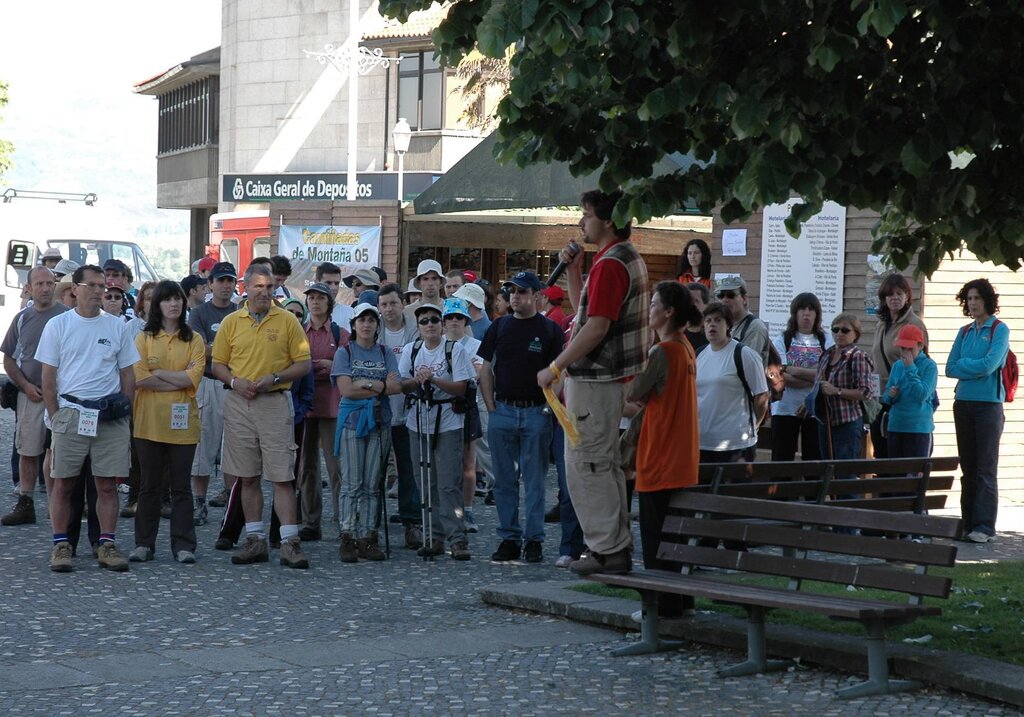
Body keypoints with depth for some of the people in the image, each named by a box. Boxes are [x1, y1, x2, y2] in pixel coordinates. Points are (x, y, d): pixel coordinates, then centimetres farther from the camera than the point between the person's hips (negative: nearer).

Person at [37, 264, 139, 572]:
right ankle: (61, 545, 7)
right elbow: (48, 377, 3)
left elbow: (128, 374, 13)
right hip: (70, 412, -2)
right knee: (62, 483, 0)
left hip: (111, 417, 2)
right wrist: (56, 416, -3)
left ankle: (107, 544, 8)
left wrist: (123, 411, 4)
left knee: (107, 484, 3)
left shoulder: (117, 326, 9)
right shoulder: (58, 325, 3)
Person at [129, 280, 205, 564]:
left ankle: (183, 545, 8)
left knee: (181, 485, 4)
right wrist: (179, 379, -9)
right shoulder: (144, 338, 4)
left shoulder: (194, 340, 7)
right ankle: (144, 543, 13)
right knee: (149, 485, 6)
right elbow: (139, 378, -9)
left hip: (182, 423, 0)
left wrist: (158, 373, -8)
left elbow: (194, 377, -7)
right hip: (149, 422, 0)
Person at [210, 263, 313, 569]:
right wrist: (235, 381, -7)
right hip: (239, 404, 3)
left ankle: (290, 543, -6)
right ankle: (255, 540, 14)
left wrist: (274, 378, -12)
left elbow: (304, 364, 2)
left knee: (282, 476, -5)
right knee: (248, 477, 7)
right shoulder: (231, 322, 8)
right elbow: (218, 364, 12)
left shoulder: (287, 321, 2)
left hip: (275, 403, -3)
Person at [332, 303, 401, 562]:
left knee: (373, 485, 2)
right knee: (351, 484, -5)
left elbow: (396, 386, -2)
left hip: (380, 421, 3)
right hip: (352, 421, -3)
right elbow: (346, 389, -9)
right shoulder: (345, 352, 4)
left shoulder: (385, 354, 12)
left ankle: (368, 538, 5)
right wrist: (380, 388, -6)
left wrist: (366, 384, -11)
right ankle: (348, 539, -3)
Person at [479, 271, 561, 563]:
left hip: (536, 413, -3)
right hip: (502, 411, 3)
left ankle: (533, 539, 6)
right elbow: (486, 370, 11)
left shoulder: (550, 329, 1)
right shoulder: (499, 327, 9)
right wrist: (491, 408, 2)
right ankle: (509, 538, 13)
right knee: (505, 480, 6)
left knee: (534, 481, 1)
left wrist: (549, 408, -9)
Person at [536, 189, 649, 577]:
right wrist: (573, 271, 10)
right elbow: (585, 310, 23)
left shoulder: (609, 264, -17)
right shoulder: (628, 257, 17)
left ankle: (607, 550, -5)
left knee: (585, 465, -6)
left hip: (595, 380, -11)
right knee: (605, 464, 15)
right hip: (611, 378, 11)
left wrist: (555, 368, -18)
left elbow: (596, 327, -23)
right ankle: (617, 545, 20)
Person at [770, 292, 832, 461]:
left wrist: (793, 370, -10)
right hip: (785, 408, -1)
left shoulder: (826, 341, 8)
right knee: (782, 459, -1)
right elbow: (779, 376, -10)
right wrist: (815, 379, -12)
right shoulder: (782, 340, 5)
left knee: (814, 459, 3)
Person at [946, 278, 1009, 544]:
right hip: (963, 403, 6)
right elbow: (951, 368, 6)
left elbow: (989, 365, -15)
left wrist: (964, 365, -2)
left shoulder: (999, 330, -3)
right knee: (967, 468, 8)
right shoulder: (964, 332, 13)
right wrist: (976, 368, -7)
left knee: (986, 468, -5)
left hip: (988, 405, -6)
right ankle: (968, 524, 12)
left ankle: (985, 526, -5)